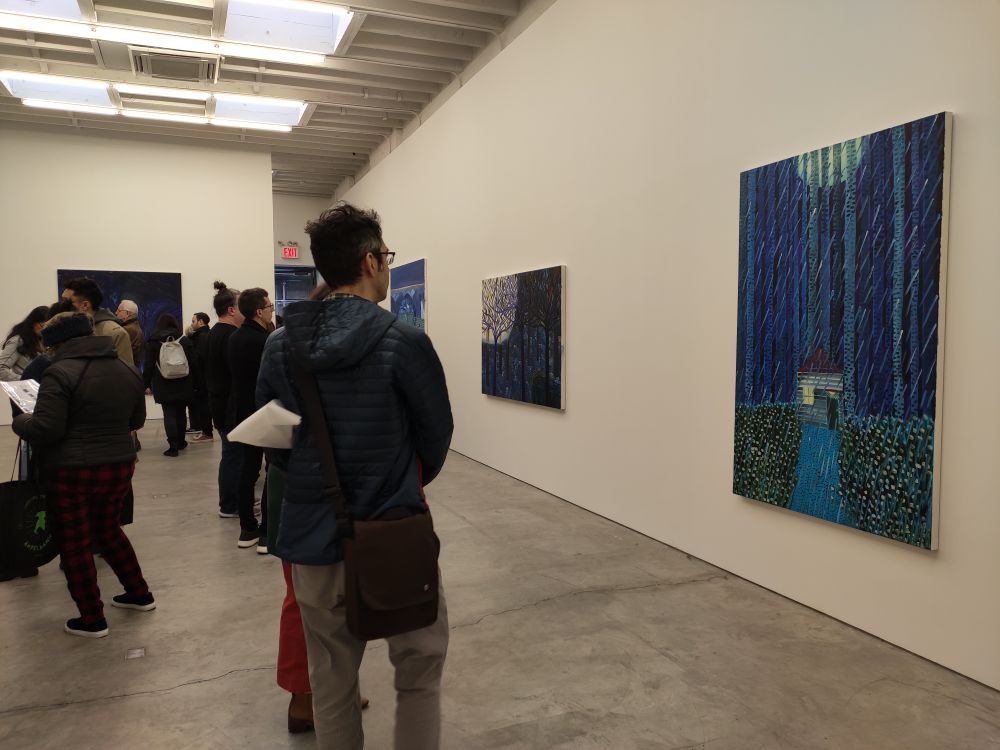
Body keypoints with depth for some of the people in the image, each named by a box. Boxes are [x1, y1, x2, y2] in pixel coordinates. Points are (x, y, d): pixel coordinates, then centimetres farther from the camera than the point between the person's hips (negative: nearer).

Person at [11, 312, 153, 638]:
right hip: (119, 466, 7)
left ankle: (92, 620, 15)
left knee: (75, 543, 7)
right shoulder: (127, 371, 7)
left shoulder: (60, 373, -14)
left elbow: (45, 429, -18)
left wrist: (20, 422, 1)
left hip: (72, 473, -6)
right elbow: (136, 420, 16)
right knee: (108, 529, 24)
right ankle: (140, 594, 31)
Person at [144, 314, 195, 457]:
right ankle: (181, 442, 25)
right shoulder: (185, 341, 4)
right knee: (181, 413, 14)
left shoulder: (153, 343, -1)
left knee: (169, 414, -1)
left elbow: (148, 367, -3)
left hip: (164, 386, -2)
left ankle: (173, 446, -7)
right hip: (183, 386, 2)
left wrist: (146, 383, 7)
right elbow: (193, 364, 2)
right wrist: (193, 383, 9)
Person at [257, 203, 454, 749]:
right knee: (419, 673, 16)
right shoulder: (404, 343, -15)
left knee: (330, 683, 20)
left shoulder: (279, 347, -1)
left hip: (313, 538, 5)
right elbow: (437, 437, -5)